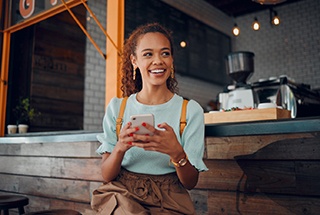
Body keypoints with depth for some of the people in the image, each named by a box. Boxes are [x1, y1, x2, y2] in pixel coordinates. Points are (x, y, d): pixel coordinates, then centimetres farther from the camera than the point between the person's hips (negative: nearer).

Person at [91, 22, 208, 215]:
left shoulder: (191, 110, -3)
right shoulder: (116, 107, 2)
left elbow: (191, 182, -3)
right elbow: (107, 176, 1)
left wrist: (176, 152, -24)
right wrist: (120, 148, -20)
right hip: (121, 195, 0)